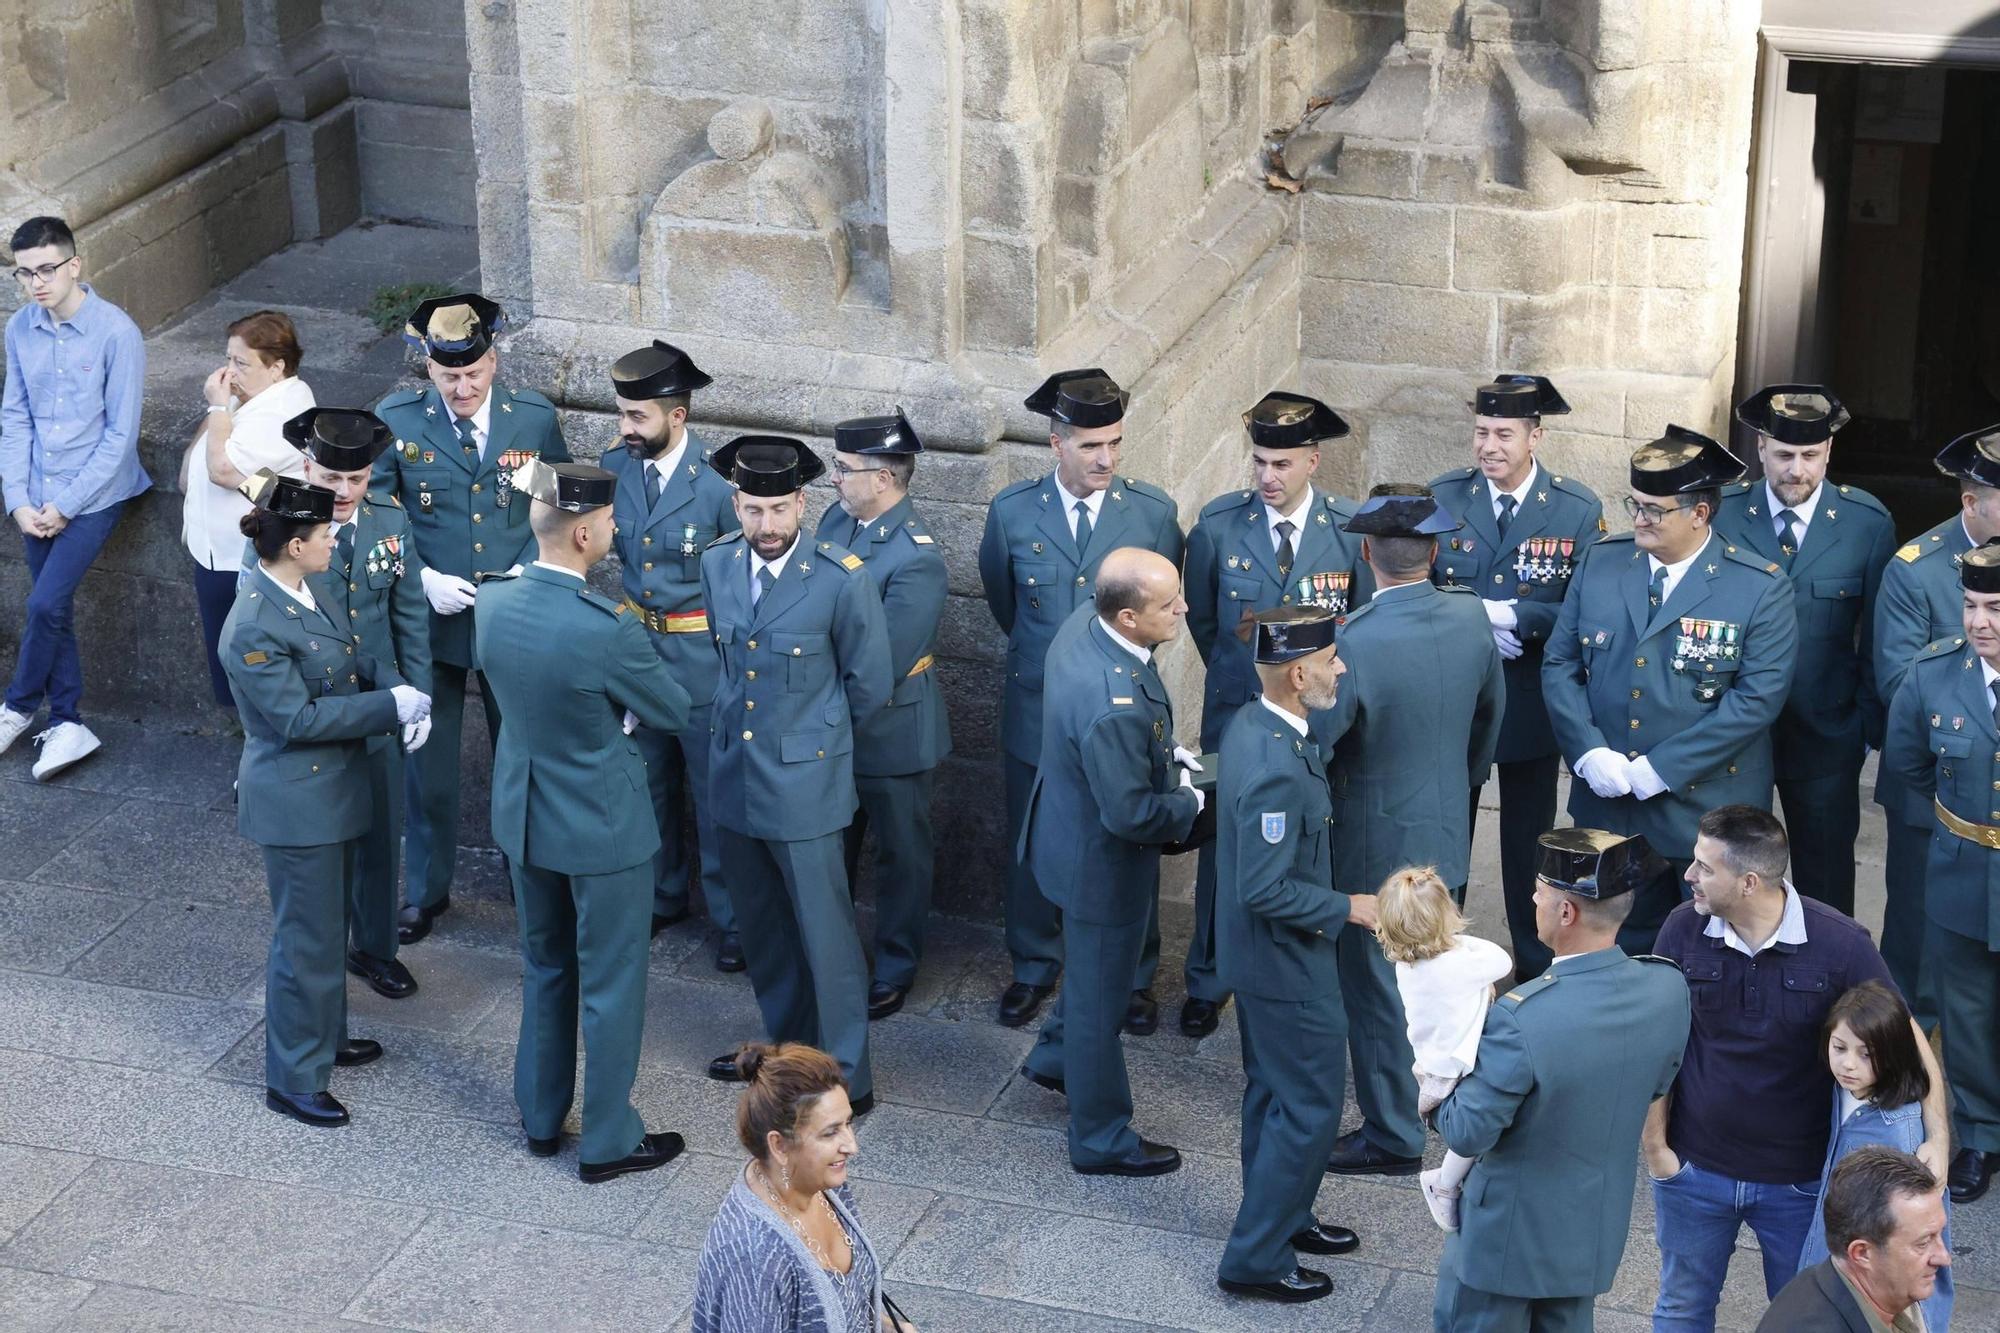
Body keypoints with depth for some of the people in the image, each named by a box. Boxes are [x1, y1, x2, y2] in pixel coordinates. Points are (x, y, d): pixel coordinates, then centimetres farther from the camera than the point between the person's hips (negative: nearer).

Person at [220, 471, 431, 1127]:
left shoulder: (303, 592, 1)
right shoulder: (254, 629, -27)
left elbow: (351, 663, 10)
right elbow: (298, 718, -25)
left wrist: (399, 694, -9)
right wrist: (392, 707, -21)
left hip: (334, 788, 9)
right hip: (297, 801, -9)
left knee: (330, 925, 24)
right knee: (306, 939, 3)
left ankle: (324, 1036, 42)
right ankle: (293, 1079, 16)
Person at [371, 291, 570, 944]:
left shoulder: (535, 416, -5)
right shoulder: (395, 419, -8)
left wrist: (529, 573, -11)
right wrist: (421, 579, -14)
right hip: (430, 617, 0)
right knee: (427, 761, 10)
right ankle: (425, 891, 25)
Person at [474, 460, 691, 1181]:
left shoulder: (492, 602, -10)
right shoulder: (609, 631, -29)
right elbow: (674, 712, -12)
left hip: (524, 817, 6)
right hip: (602, 827, -6)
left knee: (544, 967, 24)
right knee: (611, 985, 10)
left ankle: (541, 1116, 38)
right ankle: (608, 1141, 23)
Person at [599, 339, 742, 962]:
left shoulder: (719, 482, -20)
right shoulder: (614, 468, -4)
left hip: (703, 655, -5)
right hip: (636, 647, 5)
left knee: (714, 791, 6)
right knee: (650, 783, 20)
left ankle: (731, 917, 21)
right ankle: (662, 893, 38)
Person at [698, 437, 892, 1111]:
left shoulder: (843, 579, -18)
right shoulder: (717, 565, -2)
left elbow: (869, 687, -6)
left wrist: (808, 732, 6)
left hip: (804, 781, -6)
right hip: (734, 772, 6)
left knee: (824, 930, 2)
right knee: (762, 924, 18)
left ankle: (847, 1076, 12)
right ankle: (787, 1044, 36)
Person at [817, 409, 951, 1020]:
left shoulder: (916, 558, -27)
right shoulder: (835, 519, -3)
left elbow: (883, 666, -26)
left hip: (889, 731, -7)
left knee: (900, 852, 13)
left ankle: (894, 968, 29)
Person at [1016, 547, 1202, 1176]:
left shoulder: (1084, 624, -12)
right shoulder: (1115, 704, -40)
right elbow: (1131, 814, -30)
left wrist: (1166, 752, 0)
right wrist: (1191, 801, -14)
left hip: (1072, 831, 9)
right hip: (1102, 862, -9)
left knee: (1095, 967, 33)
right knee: (1100, 999, 12)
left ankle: (1055, 1056, 57)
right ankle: (1101, 1140, 32)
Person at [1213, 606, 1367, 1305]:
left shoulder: (1249, 723, -3)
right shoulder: (1278, 768, -33)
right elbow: (1267, 891, -29)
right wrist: (1347, 908, -18)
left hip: (1257, 953, 10)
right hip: (1287, 965, -10)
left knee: (1272, 1091, 24)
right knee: (1311, 1107, 4)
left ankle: (1282, 1217, 41)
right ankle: (1255, 1259, 13)